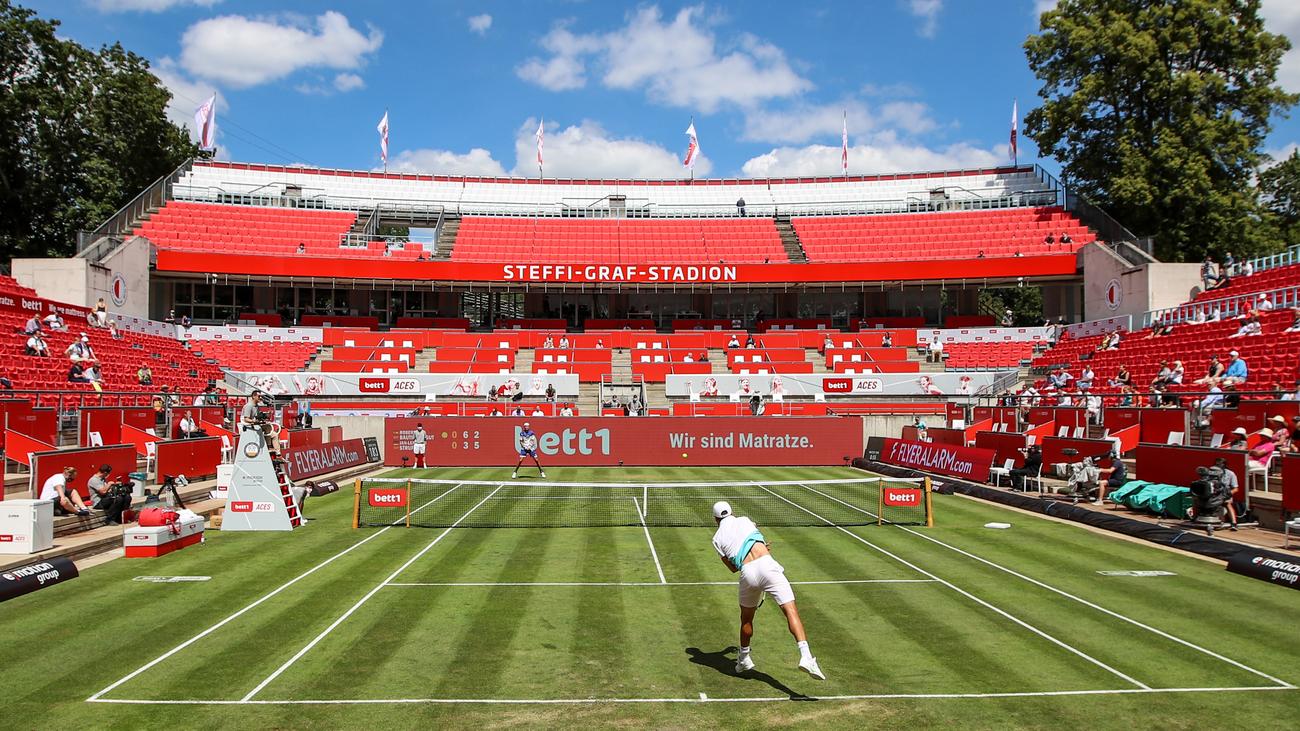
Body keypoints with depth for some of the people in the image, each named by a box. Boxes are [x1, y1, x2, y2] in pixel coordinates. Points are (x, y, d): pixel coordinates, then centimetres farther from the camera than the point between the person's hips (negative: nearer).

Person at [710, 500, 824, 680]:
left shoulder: (717, 539, 18)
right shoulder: (744, 520, 20)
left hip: (747, 573, 1)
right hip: (765, 564, -1)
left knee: (746, 619, 23)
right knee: (791, 611, -7)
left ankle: (744, 659, 39)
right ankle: (805, 656, -24)